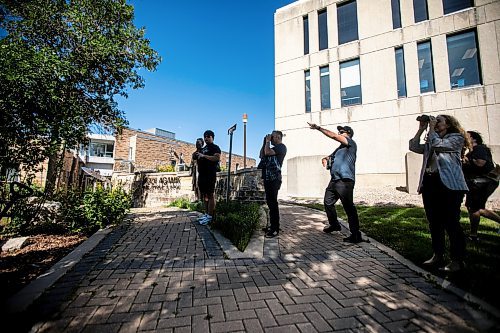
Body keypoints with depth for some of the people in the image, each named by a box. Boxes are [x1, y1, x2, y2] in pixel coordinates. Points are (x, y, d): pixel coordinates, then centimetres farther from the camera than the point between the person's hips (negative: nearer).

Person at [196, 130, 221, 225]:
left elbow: (217, 158, -17)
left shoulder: (215, 147, 1)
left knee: (210, 195, -7)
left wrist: (204, 156, -17)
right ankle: (206, 214, 20)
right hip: (202, 174, 9)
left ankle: (210, 216, -3)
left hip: (210, 175, -8)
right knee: (204, 195, 11)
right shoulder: (203, 149, 24)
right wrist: (198, 158, 9)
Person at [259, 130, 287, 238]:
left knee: (273, 203, -9)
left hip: (274, 179, -9)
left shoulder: (281, 147, -5)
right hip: (268, 178, 9)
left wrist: (268, 142, -2)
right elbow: (261, 155, 20)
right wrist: (265, 143, 16)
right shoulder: (273, 148, 23)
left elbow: (267, 152, -18)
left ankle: (275, 229, -4)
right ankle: (272, 226, 22)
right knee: (270, 203, 13)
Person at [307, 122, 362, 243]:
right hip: (334, 180, 9)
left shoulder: (351, 143, 1)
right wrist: (325, 159, 4)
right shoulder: (339, 148, 25)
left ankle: (356, 235, -2)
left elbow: (333, 136, -10)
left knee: (348, 207, -9)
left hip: (345, 181, -9)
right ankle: (334, 224, 34)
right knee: (328, 202, 16)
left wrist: (318, 128, -8)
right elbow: (330, 157, 31)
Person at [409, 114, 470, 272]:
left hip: (449, 184, -6)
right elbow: (414, 147, 10)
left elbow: (438, 145, -12)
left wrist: (431, 128, 0)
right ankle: (438, 256, 18)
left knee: (451, 223, -4)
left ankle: (457, 260, 7)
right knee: (434, 222, 9)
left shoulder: (456, 138, 5)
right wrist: (421, 129, 10)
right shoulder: (430, 142, 23)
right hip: (429, 183, 6)